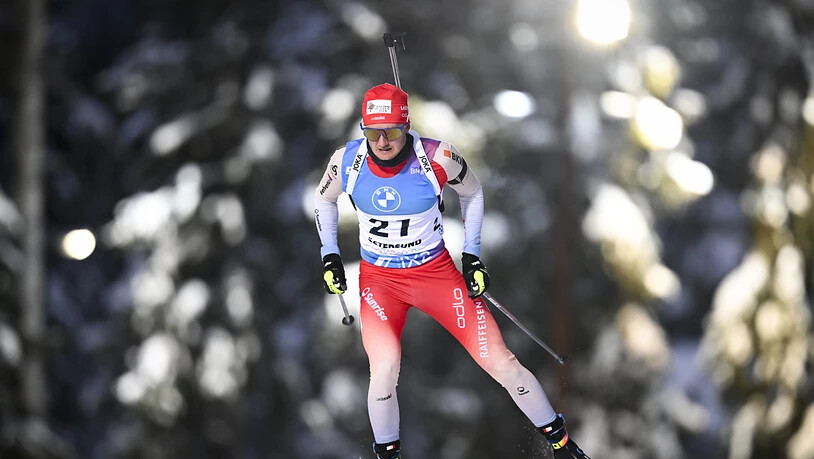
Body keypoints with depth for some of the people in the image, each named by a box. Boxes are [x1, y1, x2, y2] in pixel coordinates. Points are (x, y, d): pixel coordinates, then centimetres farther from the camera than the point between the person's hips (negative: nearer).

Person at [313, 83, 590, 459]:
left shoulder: (437, 157, -19)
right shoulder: (347, 160, -14)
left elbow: (472, 192, 3)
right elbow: (324, 199, 10)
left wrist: (471, 255, 1)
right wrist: (329, 256, 4)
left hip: (436, 271, 0)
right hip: (379, 278, 1)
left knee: (500, 361, -4)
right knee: (385, 370, -22)